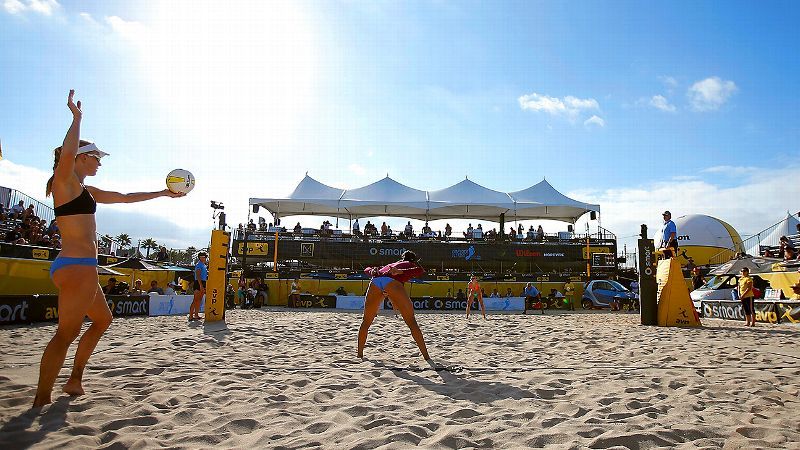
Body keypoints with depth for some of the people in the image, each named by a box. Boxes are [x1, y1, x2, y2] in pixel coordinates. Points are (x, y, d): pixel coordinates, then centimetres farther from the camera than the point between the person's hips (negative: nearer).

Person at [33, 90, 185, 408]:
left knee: (102, 319, 22)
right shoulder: (64, 183, -6)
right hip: (75, 266, -10)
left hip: (83, 267, 10)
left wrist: (163, 193, 31)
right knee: (67, 333, -7)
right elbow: (67, 152, -28)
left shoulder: (86, 191, 20)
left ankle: (75, 381, 29)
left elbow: (126, 198, 28)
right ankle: (41, 402, -2)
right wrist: (77, 118, -17)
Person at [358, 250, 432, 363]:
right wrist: (400, 272, -6)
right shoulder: (412, 265, 31)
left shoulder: (389, 266, 43)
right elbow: (420, 271, 6)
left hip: (375, 281, 4)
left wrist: (372, 271, 8)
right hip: (392, 282, -4)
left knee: (366, 322, 21)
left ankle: (359, 354, 28)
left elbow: (367, 269, 30)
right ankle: (426, 357, -2)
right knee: (412, 322, 1)